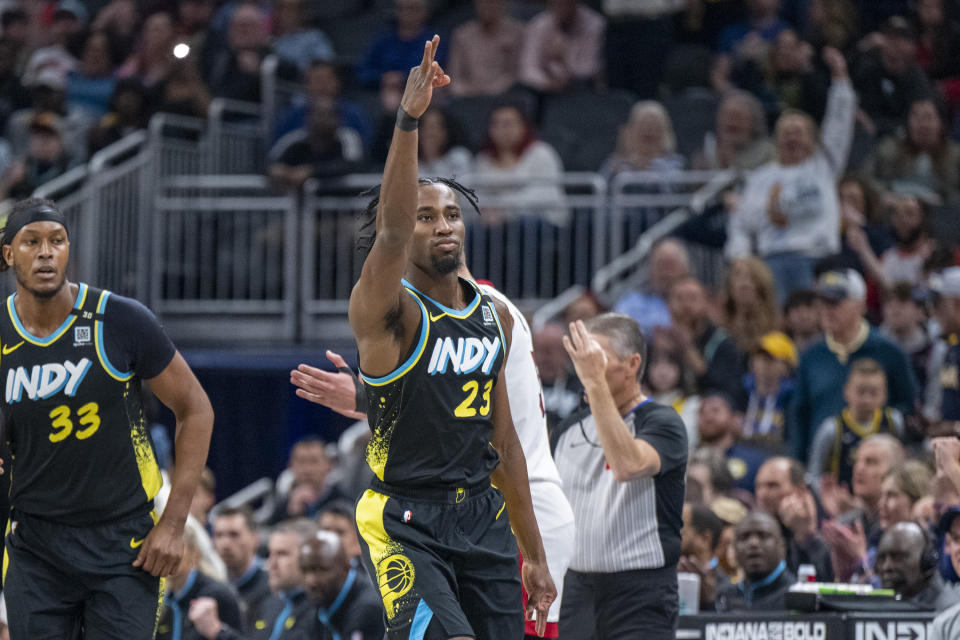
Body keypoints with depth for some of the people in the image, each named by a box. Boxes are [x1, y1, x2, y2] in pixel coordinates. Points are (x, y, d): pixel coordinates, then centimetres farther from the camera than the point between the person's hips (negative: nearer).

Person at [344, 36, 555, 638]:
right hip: (405, 521, -6)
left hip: (484, 518, 6)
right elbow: (390, 229, -30)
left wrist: (535, 555, 16)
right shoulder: (388, 310, -8)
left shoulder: (495, 315, 12)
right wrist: (408, 120, -41)